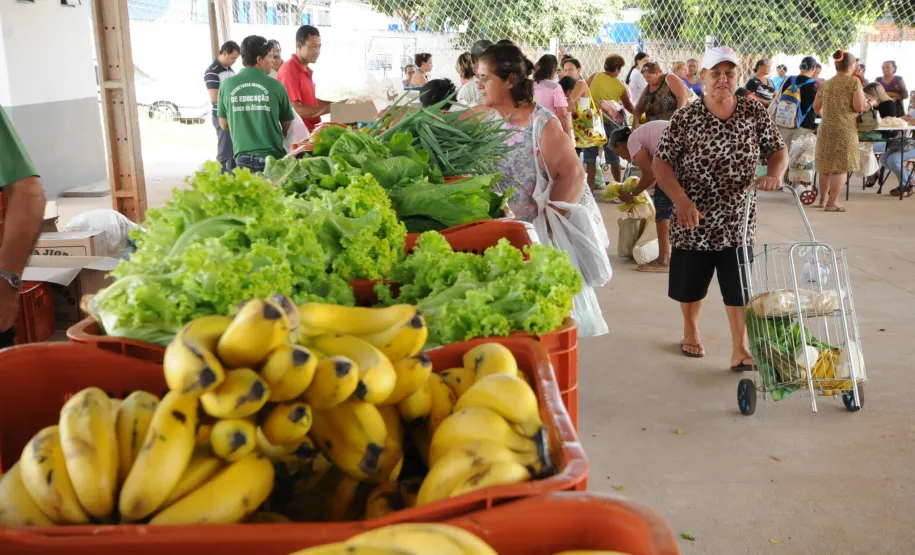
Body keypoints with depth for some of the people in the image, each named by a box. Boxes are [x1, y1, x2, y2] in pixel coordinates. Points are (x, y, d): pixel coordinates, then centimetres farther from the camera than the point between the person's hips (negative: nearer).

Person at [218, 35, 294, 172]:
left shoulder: (227, 85, 0)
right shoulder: (275, 85, -6)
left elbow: (224, 125, 11)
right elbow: (287, 126, 5)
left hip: (243, 157, 2)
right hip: (272, 157, -2)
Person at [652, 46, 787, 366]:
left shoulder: (755, 113, 0)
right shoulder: (686, 118, -8)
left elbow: (778, 151, 6)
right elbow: (661, 163, -9)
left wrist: (775, 173, -17)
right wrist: (681, 200, -22)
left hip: (738, 221, 1)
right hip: (694, 220, -1)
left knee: (739, 287, 4)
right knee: (690, 285, 15)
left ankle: (740, 350, 14)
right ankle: (691, 330, 40)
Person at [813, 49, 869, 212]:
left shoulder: (826, 84, 11)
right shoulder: (853, 81, -7)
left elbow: (816, 107, 19)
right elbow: (859, 106, -14)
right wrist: (867, 103, 7)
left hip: (826, 128, 6)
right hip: (844, 129, -6)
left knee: (826, 166, 17)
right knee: (841, 167, -1)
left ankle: (823, 199, 27)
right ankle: (832, 203, -2)